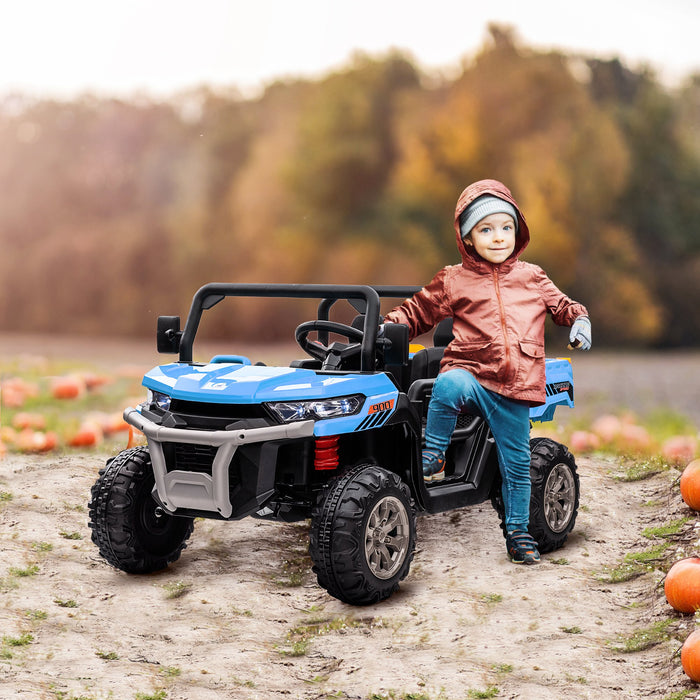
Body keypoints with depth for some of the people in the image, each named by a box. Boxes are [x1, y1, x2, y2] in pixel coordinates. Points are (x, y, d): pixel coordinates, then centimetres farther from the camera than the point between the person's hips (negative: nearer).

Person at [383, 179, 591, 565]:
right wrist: (390, 325, -2)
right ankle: (433, 455, -19)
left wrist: (579, 320, 6)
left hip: (514, 388, 2)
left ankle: (518, 531, 24)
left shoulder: (532, 278, 13)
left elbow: (561, 304, 25)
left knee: (516, 461, 7)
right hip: (471, 372, -2)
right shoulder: (453, 280, 6)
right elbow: (419, 311, 14)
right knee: (448, 385, -39)